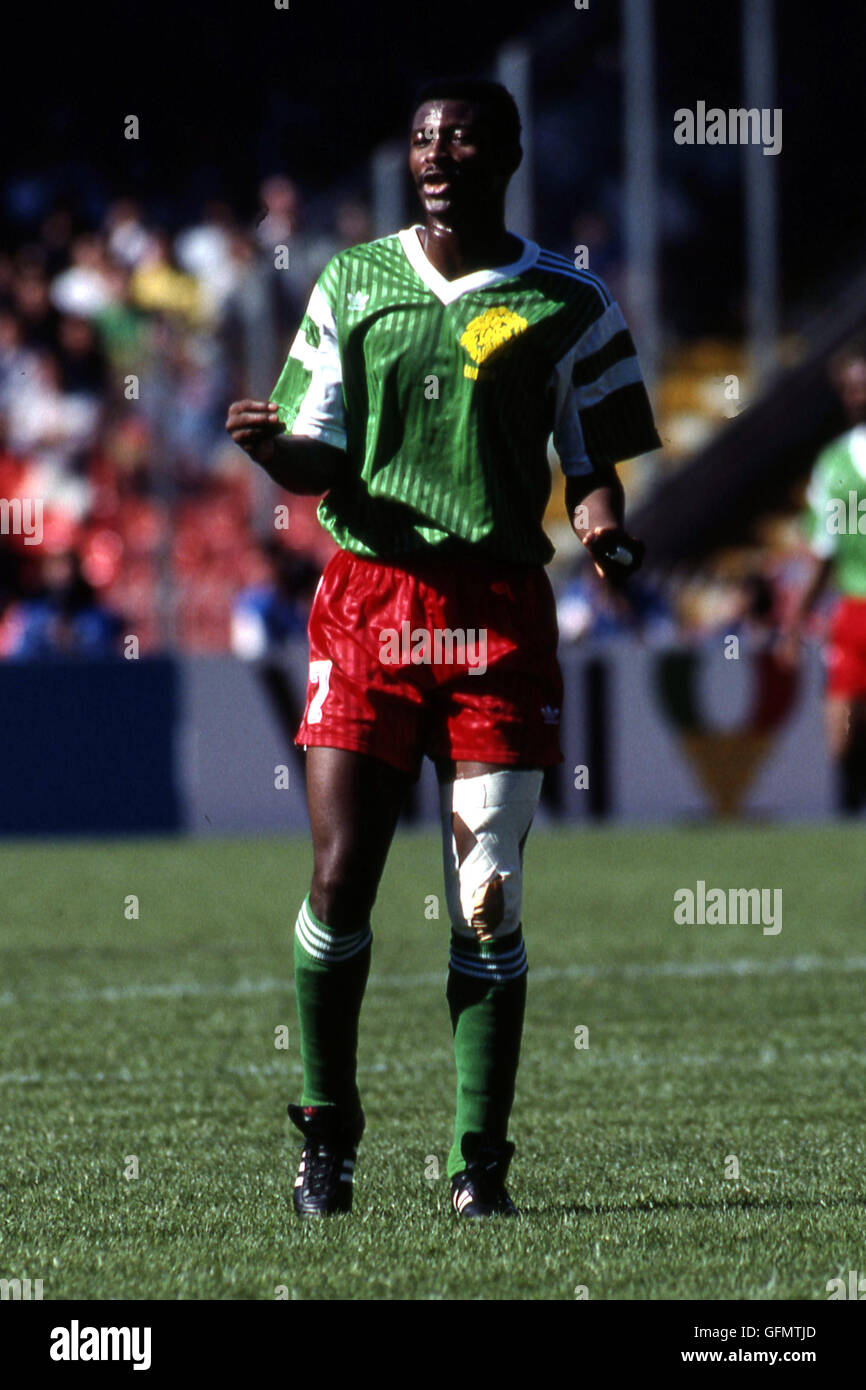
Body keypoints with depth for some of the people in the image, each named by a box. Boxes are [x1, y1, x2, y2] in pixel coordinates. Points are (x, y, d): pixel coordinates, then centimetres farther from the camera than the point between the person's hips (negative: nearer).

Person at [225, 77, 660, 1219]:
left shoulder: (566, 306, 5)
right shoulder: (351, 286, 10)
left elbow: (594, 465, 8)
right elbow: (322, 461, 10)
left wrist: (602, 525, -13)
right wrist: (271, 447, -12)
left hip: (497, 613, -1)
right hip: (366, 601, 1)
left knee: (487, 899, -4)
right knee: (340, 879, -5)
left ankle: (480, 1160, 2)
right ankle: (328, 1136, 12)